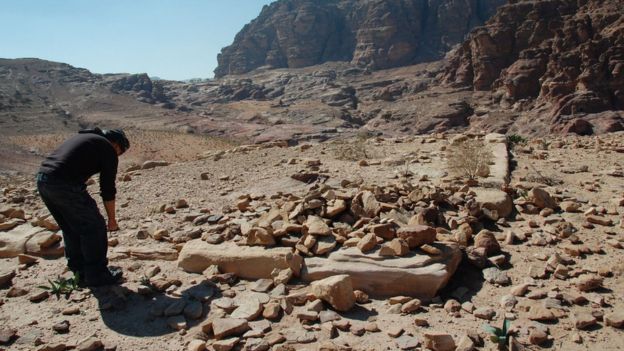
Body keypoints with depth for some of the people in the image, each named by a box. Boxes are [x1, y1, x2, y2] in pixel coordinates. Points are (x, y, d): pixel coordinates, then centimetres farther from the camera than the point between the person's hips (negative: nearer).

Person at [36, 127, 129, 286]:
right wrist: (112, 219, 16)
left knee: (70, 228, 23)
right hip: (64, 184, -9)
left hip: (42, 179, 9)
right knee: (94, 227, 5)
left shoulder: (83, 137, 28)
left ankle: (79, 270, 32)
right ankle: (97, 275, 12)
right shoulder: (108, 149, 4)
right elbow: (108, 189, 4)